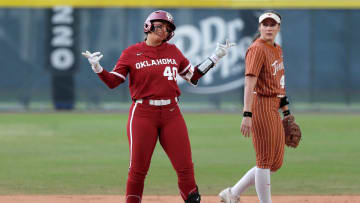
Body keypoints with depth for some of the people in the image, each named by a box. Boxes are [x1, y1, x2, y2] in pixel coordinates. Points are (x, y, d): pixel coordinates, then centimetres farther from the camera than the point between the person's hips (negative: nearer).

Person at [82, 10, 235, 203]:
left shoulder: (173, 51, 12)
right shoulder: (131, 53, 2)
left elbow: (193, 75, 20)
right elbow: (112, 81, -2)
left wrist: (215, 57, 17)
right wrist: (97, 67, -18)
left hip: (171, 114, 3)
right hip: (143, 113, -3)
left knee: (185, 166, -3)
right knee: (137, 169, -5)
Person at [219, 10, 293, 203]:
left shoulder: (277, 49, 16)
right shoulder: (257, 49, -13)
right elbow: (250, 83, -22)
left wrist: (286, 112, 24)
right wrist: (247, 115, -30)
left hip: (274, 109, 10)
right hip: (261, 106, -10)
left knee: (276, 163, 11)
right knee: (265, 161, -4)